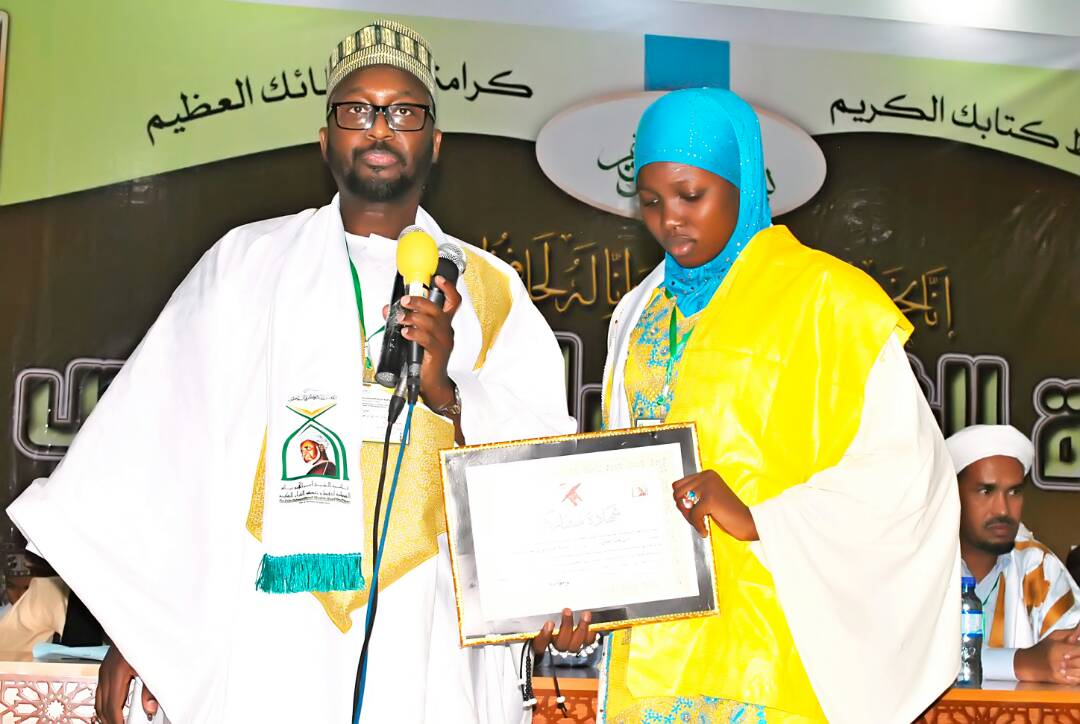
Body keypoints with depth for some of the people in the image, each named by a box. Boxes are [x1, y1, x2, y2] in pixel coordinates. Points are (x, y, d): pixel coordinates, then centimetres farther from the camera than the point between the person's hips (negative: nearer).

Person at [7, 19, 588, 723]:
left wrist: (447, 391, -15)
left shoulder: (489, 289, 12)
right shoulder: (249, 261, 11)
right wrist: (135, 624, -1)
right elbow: (170, 436, 5)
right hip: (268, 635, 0)